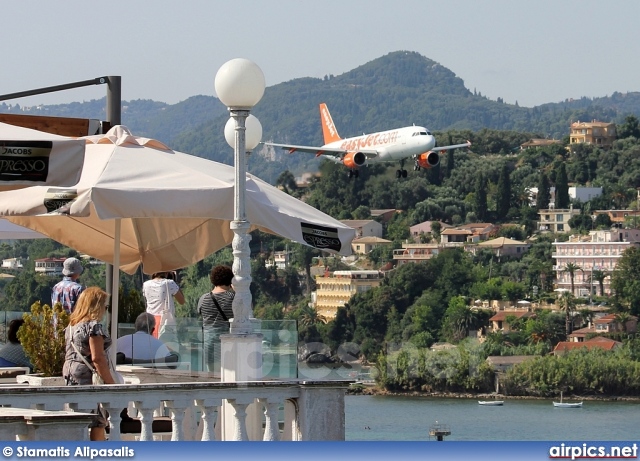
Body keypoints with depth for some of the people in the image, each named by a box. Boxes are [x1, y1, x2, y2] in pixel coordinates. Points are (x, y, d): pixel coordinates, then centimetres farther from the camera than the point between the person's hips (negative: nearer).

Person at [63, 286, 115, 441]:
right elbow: (97, 358, -18)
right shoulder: (94, 326, -12)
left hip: (70, 376, 9)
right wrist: (111, 383, -15)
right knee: (98, 424, -5)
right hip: (89, 378, -9)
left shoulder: (72, 325, 14)